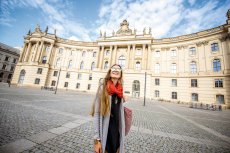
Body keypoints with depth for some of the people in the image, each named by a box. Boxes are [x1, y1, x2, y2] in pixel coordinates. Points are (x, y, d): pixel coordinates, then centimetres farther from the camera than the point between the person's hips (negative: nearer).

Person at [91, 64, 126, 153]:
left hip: (117, 132, 5)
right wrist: (97, 138, -14)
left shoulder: (119, 90, 1)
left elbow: (120, 113, 10)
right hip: (105, 132, -5)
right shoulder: (103, 88, -14)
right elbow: (96, 113, -14)